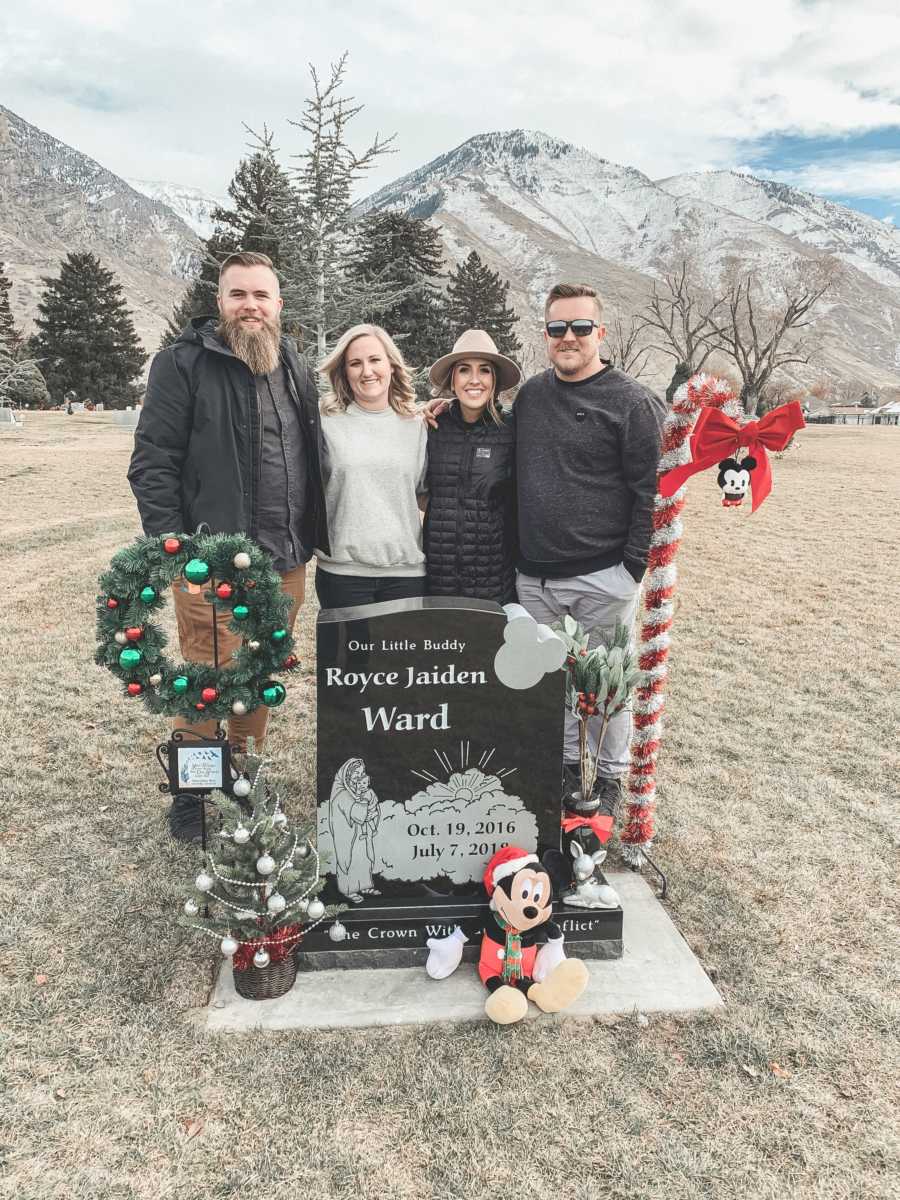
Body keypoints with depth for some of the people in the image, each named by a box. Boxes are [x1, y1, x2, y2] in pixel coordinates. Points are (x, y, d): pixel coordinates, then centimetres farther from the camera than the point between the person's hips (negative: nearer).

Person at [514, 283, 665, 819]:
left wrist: (634, 567, -13)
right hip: (535, 575, 5)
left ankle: (611, 776, 26)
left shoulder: (633, 402, -8)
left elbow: (652, 490, -11)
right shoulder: (530, 395, 9)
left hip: (603, 578, -5)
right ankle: (565, 763, 33)